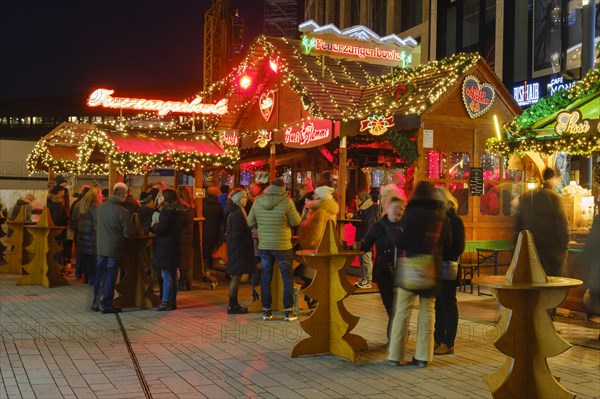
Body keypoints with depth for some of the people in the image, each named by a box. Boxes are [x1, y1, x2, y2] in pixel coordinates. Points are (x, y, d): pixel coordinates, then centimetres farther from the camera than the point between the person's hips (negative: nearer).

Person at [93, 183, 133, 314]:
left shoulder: (100, 207, 0)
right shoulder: (122, 212, -19)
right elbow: (127, 233, -15)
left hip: (101, 247, 6)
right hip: (114, 248, -6)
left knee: (99, 276, 15)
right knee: (110, 277, 3)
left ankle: (95, 302, 25)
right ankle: (106, 305, 9)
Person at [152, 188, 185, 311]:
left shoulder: (166, 211, -16)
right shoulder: (178, 211, 10)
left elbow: (160, 230, -20)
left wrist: (154, 226, 2)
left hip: (165, 248, -9)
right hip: (175, 246, 9)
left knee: (166, 276, -5)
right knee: (173, 275, 12)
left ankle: (166, 302, -1)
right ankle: (173, 302, 19)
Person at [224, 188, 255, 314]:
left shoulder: (232, 212, 13)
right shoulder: (238, 214, -17)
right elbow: (237, 234, -21)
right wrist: (249, 242, -12)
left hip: (234, 248, 10)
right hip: (238, 249, -10)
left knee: (235, 277, 13)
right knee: (236, 277, -4)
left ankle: (234, 304, 20)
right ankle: (232, 306, 1)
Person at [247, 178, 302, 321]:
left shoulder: (258, 201, -3)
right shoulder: (286, 202, -14)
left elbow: (250, 223, 4)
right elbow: (295, 222, -7)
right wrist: (293, 210, 10)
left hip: (264, 246, 3)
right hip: (282, 246, -3)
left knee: (265, 278, 13)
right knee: (287, 278, 9)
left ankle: (266, 311, 17)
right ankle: (288, 311, 9)